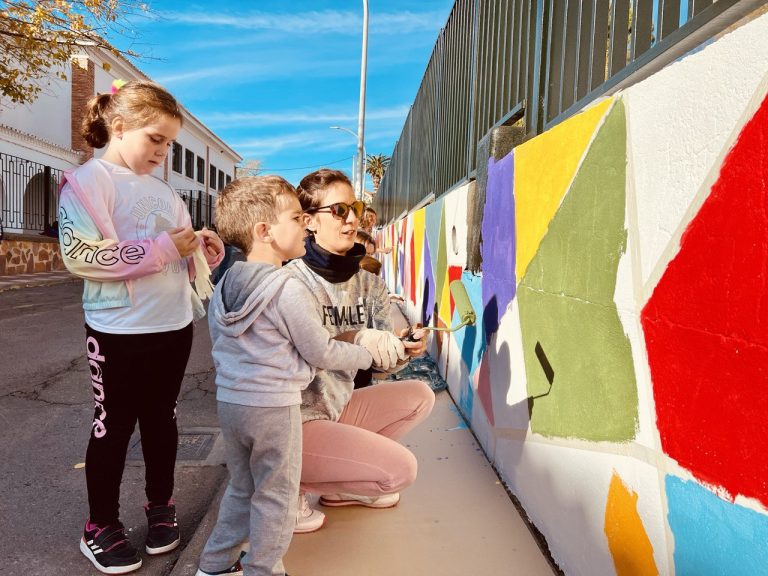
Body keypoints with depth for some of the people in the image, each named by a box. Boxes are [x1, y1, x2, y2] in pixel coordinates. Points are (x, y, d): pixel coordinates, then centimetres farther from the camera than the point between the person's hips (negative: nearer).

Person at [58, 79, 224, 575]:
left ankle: (161, 505, 35)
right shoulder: (87, 181, -8)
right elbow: (80, 254, -20)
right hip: (120, 332, -6)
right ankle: (101, 526, 25)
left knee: (161, 419, 17)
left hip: (175, 326, 6)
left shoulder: (164, 190, 12)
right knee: (114, 427, 8)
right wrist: (163, 249, -21)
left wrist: (204, 250, -4)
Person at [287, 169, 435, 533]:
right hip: (298, 422, -8)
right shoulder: (294, 281, -19)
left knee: (419, 396, 6)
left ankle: (339, 484, 12)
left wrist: (403, 350, -17)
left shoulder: (369, 284, 2)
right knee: (401, 468, -14)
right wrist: (350, 340, -30)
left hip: (338, 407, 8)